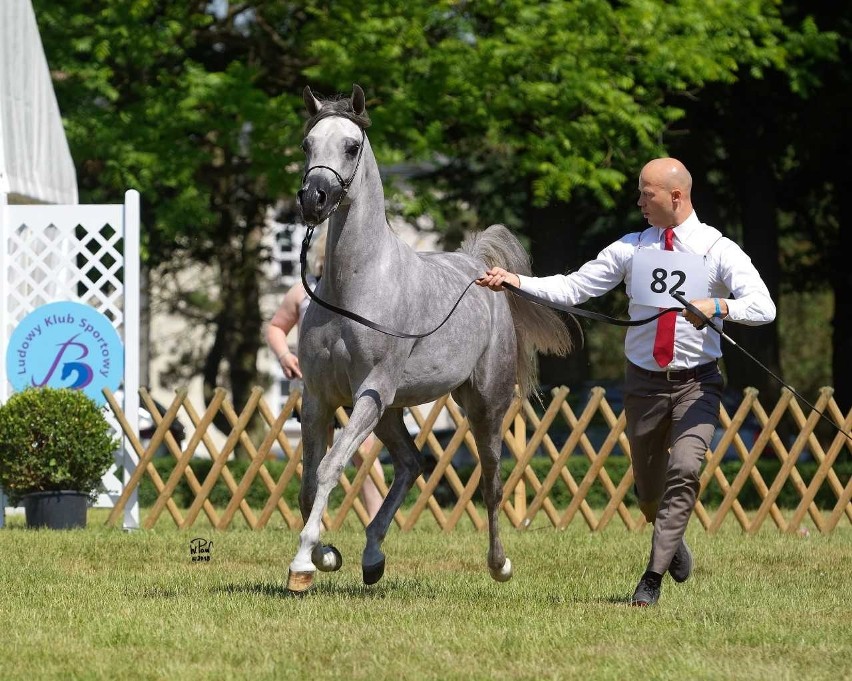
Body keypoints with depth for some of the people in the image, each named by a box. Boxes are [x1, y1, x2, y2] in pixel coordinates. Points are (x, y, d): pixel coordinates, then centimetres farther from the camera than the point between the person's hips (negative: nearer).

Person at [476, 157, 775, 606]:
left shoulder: (719, 252, -7)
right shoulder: (631, 249, 3)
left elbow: (763, 307, -18)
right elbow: (573, 288, 0)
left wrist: (717, 307, -36)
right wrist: (516, 281, -11)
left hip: (696, 383, -3)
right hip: (644, 381, 3)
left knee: (684, 471, -22)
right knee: (648, 487, 12)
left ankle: (653, 577, -17)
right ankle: (671, 541, 44)